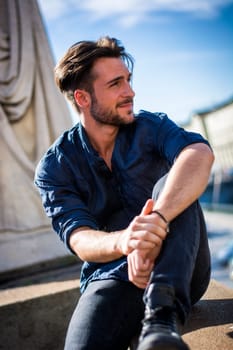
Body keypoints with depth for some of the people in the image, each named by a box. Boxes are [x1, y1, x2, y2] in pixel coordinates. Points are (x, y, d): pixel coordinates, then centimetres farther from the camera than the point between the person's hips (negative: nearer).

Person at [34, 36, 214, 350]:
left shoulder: (150, 127, -1)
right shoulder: (55, 167, -2)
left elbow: (200, 154, -23)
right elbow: (79, 239, -15)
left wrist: (157, 220, -42)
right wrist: (123, 242, -39)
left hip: (179, 274, 3)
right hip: (113, 278, -2)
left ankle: (162, 314, -35)